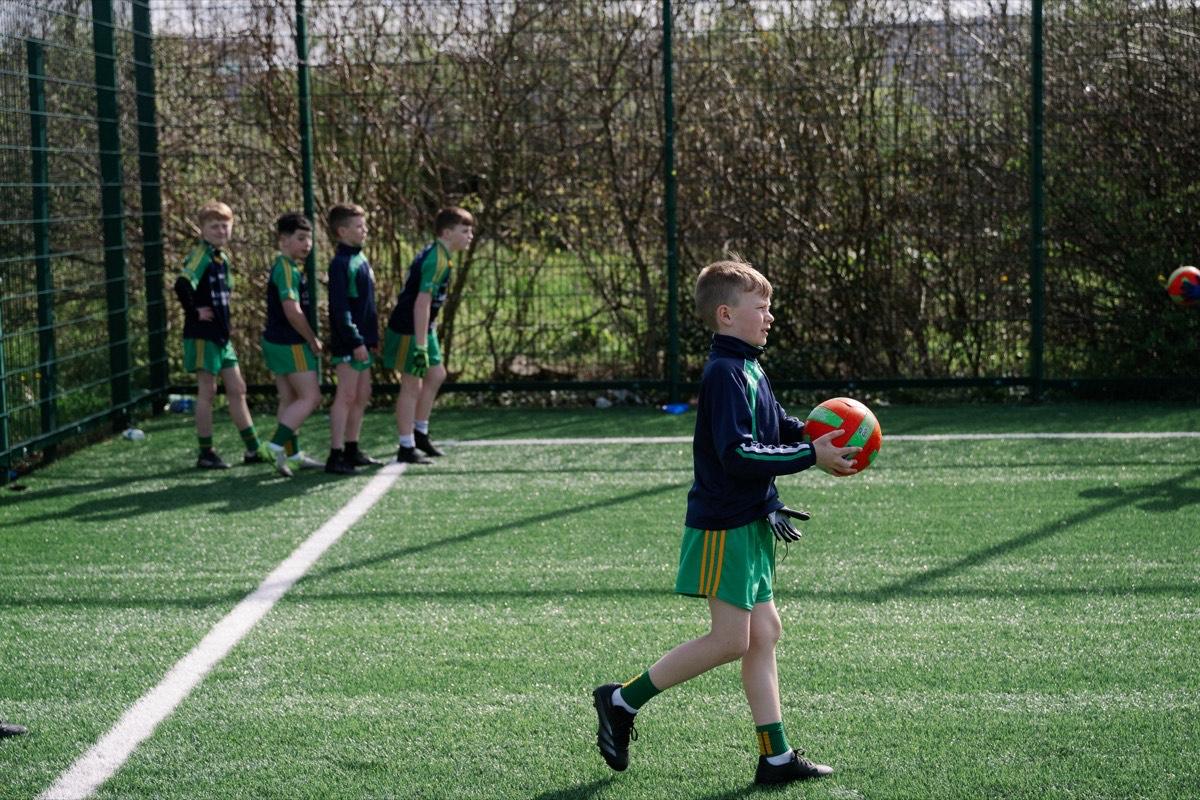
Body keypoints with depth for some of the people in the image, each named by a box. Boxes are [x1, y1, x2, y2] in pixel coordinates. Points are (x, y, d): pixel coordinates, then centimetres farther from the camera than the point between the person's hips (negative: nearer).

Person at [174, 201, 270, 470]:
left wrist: (225, 323, 12)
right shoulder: (201, 255, -15)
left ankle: (253, 449, 18)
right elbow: (182, 285, -32)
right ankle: (206, 454, 6)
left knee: (237, 390, 11)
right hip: (202, 336, -9)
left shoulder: (222, 257, 12)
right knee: (207, 391, -2)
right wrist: (194, 313, -19)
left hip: (221, 335, 9)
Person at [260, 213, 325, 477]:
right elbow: (293, 311, -26)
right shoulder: (287, 269, -17)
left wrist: (309, 339, 14)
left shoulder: (285, 267, 15)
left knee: (289, 400, 13)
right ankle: (277, 445, -14)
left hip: (277, 342, 10)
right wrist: (313, 341, -15)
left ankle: (292, 454, 17)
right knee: (311, 398, -8)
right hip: (291, 344, -10)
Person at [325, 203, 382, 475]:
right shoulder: (341, 263, -14)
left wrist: (372, 338, 19)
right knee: (347, 396, -10)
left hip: (362, 341, 9)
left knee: (362, 396, 13)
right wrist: (355, 341, -22)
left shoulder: (360, 259, 15)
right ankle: (335, 456, -10)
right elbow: (340, 307, -19)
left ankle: (352, 450, 20)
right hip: (348, 342, -9)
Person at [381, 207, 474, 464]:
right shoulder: (437, 261, -23)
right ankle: (406, 448, 5)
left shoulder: (439, 255, 9)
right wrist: (421, 346, -27)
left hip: (423, 328, 10)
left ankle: (419, 432, 28)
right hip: (408, 330, -10)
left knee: (436, 375, 17)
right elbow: (422, 303, -27)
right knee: (412, 386, -3)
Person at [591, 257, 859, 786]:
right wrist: (811, 455, -23)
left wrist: (806, 433, 2)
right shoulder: (726, 373, -18)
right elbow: (738, 454, -26)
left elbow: (776, 426, 24)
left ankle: (776, 757, 12)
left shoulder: (747, 368, 13)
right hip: (724, 525, -10)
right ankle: (622, 701, 5)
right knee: (731, 639, -7)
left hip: (750, 523, 10)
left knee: (763, 633, 9)